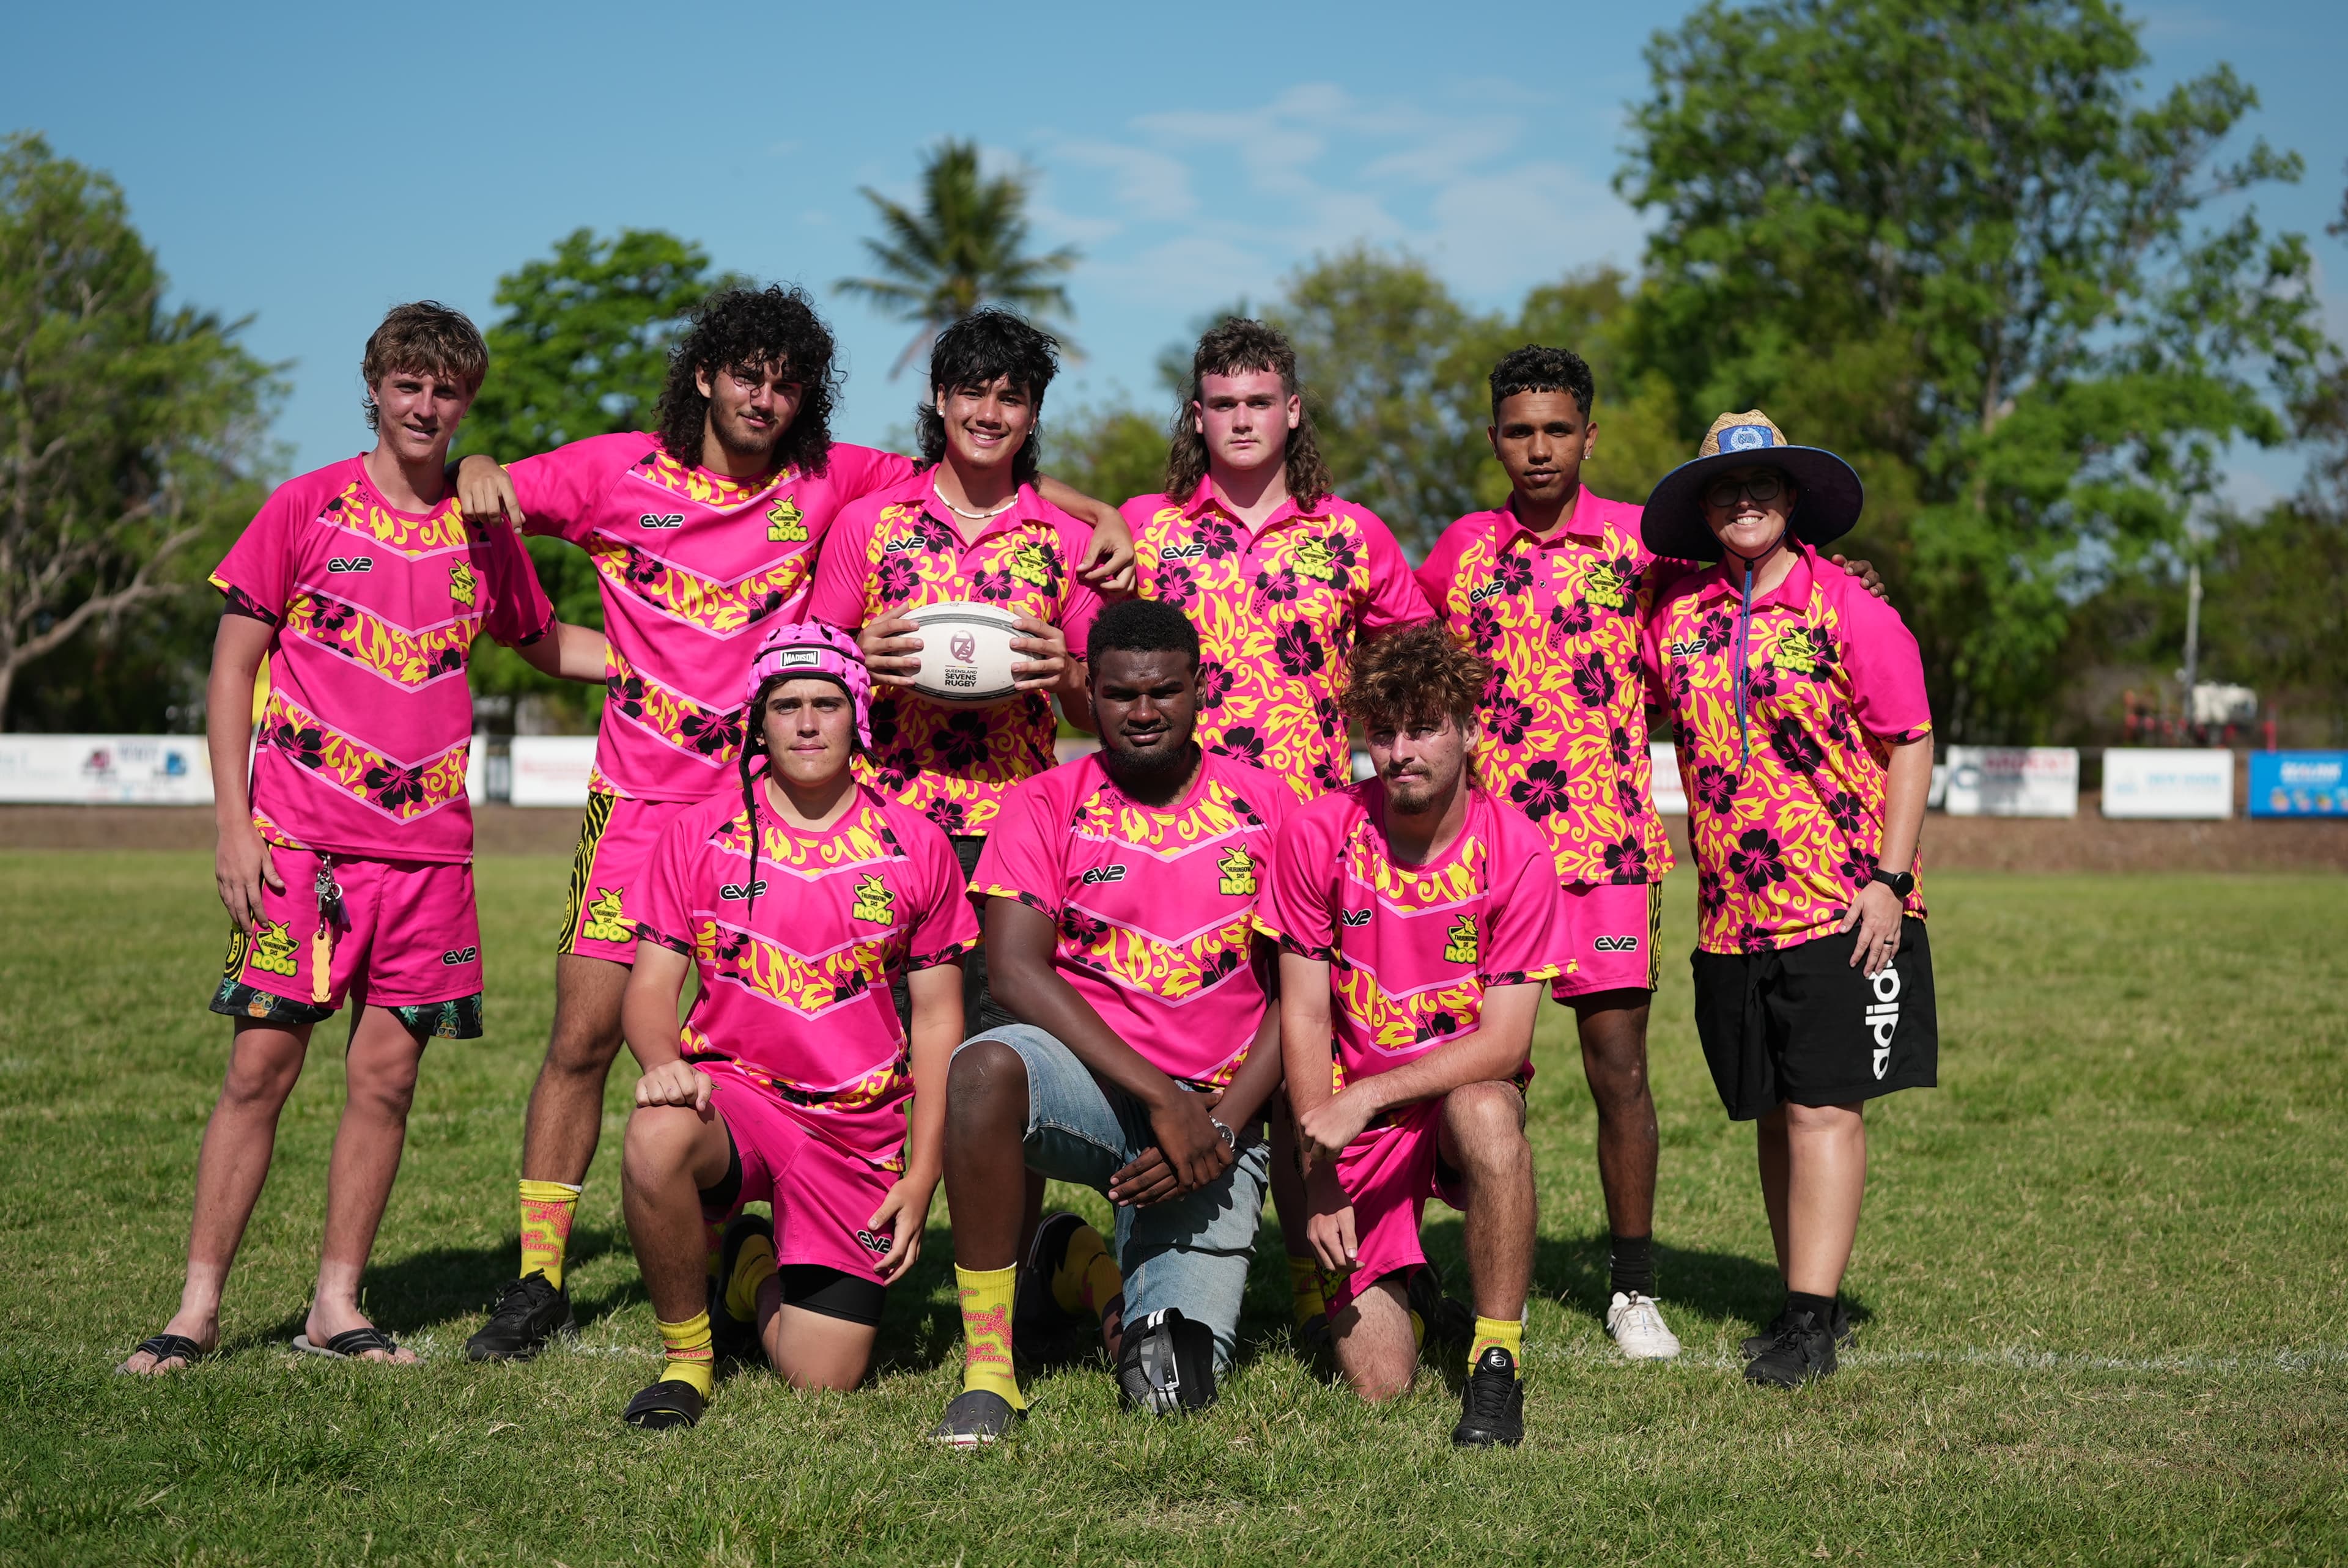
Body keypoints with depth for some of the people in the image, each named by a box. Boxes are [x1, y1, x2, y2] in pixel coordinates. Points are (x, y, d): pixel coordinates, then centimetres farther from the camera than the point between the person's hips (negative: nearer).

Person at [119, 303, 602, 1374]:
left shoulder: (484, 531, 10)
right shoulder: (305, 507, 1)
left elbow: (546, 644, 27)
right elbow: (232, 663, 1)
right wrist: (234, 825, -6)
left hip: (427, 843, 3)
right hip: (299, 837, -3)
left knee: (388, 1073, 3)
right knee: (263, 1063, -4)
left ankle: (336, 1306, 14)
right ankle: (199, 1306, 4)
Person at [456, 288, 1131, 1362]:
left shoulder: (827, 479, 3)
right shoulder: (620, 471, 1)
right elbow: (493, 497, 8)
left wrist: (1104, 515, -4)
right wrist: (477, 471, -16)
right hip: (641, 799, 0)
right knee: (584, 1037, 0)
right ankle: (538, 1281, 11)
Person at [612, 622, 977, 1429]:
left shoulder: (917, 848, 1)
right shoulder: (699, 834, 1)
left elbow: (937, 1015, 5)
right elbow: (651, 983, 0)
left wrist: (922, 1178, -1)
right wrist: (664, 1061, -24)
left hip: (857, 1129, 1)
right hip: (730, 1087, -1)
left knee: (822, 1380, -5)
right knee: (655, 1141, -38)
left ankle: (760, 1270, 32)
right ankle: (686, 1356, -11)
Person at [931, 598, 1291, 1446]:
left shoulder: (1264, 806, 4)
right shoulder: (1046, 806, 0)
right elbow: (1018, 973, -11)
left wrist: (1220, 1126, -11)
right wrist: (1163, 1099, -19)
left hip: (1218, 1119, 1)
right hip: (1092, 1084, -1)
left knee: (1172, 1388, -14)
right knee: (986, 1066, -38)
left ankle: (1091, 1268, 23)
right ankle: (987, 1368, -22)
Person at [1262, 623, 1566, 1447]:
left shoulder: (1515, 850, -12)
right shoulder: (1318, 835, -9)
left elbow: (1505, 1039, -15)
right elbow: (1304, 1016, -5)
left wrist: (1366, 1098, -26)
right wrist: (1320, 1175, -11)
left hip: (1465, 1091, -1)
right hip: (1354, 1117, 1)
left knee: (1487, 1114, -40)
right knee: (1377, 1383, -9)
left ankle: (1495, 1364, -24)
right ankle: (1370, 1288, 28)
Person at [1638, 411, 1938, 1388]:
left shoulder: (1847, 609, -4)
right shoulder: (1677, 618, 7)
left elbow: (1911, 748, -3)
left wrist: (1890, 879, -10)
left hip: (1842, 910, -5)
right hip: (1731, 916, 5)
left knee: (1823, 1109, -8)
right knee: (1772, 1115, 9)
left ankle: (1812, 1322, -8)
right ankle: (1809, 1301, 18)